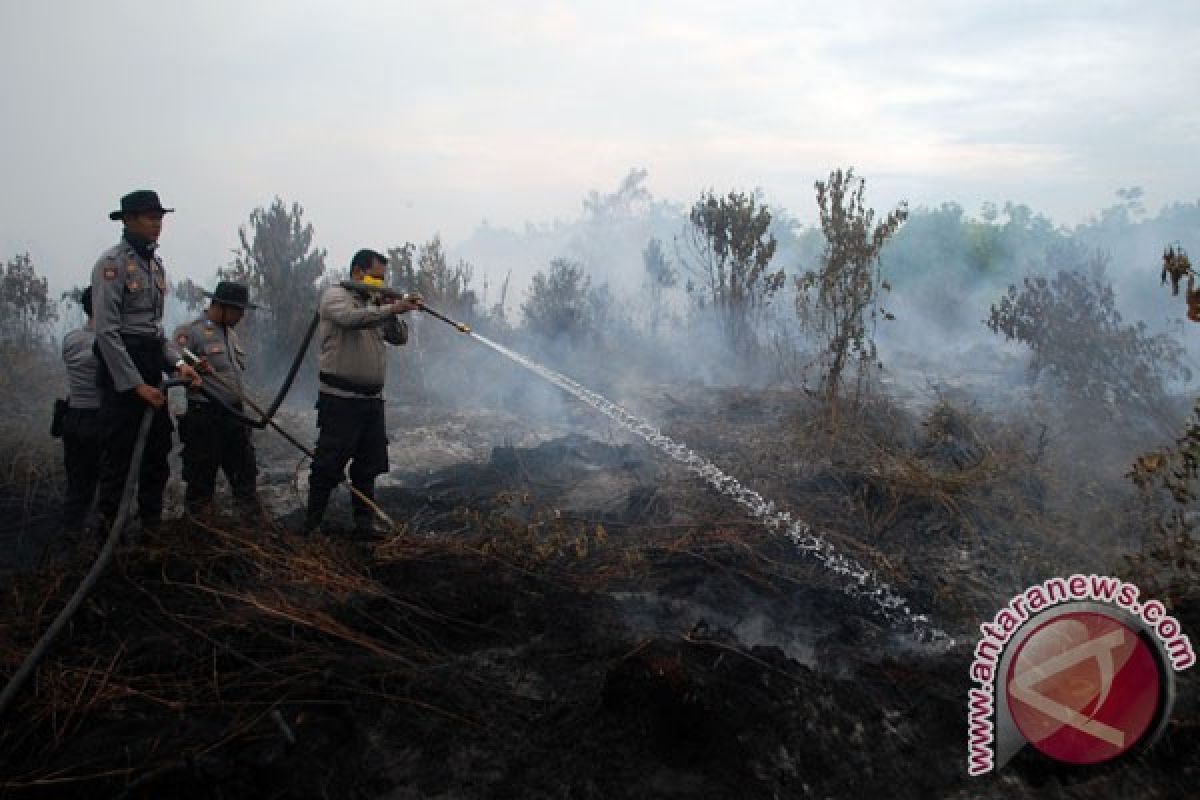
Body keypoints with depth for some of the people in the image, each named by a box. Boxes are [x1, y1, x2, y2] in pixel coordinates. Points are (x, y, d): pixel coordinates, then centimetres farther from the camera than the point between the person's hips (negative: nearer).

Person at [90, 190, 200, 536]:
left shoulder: (156, 264, 13)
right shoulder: (112, 262, -12)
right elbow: (106, 331, -17)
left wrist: (178, 364, 3)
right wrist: (136, 385, -19)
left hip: (151, 370, 8)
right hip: (121, 371, -8)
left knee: (158, 448, 14)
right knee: (120, 455, -2)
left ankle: (152, 521, 28)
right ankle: (105, 528, 12)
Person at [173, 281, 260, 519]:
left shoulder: (232, 333, 17)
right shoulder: (189, 331, -8)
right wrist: (193, 368, -35)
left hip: (235, 415, 7)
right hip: (204, 416, -7)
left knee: (245, 473, 11)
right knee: (202, 476, 2)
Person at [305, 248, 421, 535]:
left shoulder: (374, 304, 18)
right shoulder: (335, 296, -4)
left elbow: (400, 338, 13)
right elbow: (352, 318, -26)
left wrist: (393, 311, -3)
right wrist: (392, 308, -32)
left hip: (372, 399, 7)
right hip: (340, 399, -7)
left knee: (368, 467, 12)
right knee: (329, 465, -2)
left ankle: (364, 522, 21)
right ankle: (312, 525, 9)